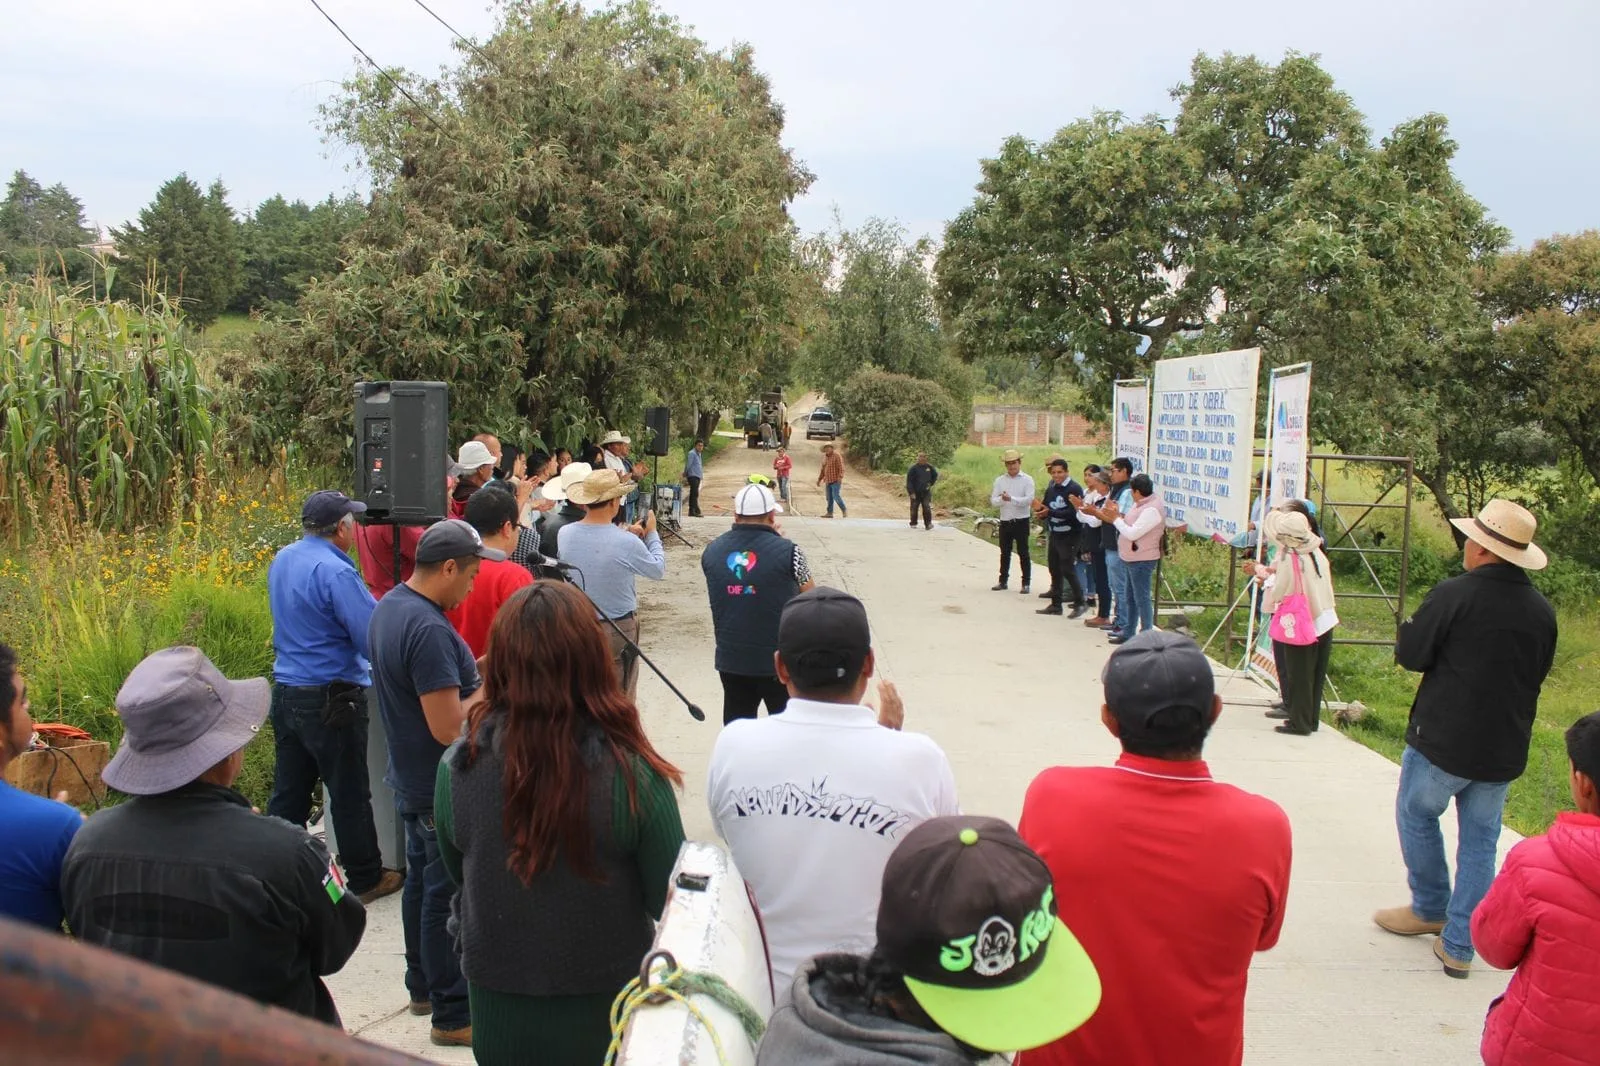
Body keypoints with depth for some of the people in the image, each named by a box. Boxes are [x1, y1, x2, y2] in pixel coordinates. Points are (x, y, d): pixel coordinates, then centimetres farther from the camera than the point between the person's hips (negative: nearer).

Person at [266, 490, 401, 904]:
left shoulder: (281, 560, 7)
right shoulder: (334, 571, -21)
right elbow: (374, 635, -24)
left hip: (285, 693, 8)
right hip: (330, 698, -8)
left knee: (288, 791, 16)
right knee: (350, 794, 6)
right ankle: (365, 879, 19)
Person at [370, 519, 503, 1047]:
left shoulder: (390, 605, 3)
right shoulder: (429, 630, -28)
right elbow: (448, 728, -28)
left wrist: (472, 671, 5)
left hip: (411, 779, 10)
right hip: (442, 791, -10)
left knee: (421, 881, 21)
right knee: (447, 897, 1)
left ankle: (423, 986, 36)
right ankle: (453, 1014, 13)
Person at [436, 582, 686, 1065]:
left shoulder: (457, 769, -17)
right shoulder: (631, 772, -25)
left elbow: (457, 876, 1)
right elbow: (669, 899, -14)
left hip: (499, 1010, 2)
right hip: (609, 1007, -2)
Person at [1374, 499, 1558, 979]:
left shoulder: (1454, 594, -18)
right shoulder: (1542, 610, 0)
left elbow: (1410, 655, -14)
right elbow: (1538, 674, 13)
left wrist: (1411, 628, 5)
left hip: (1444, 740, -5)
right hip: (1505, 750, 5)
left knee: (1416, 814, 19)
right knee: (1480, 840, 12)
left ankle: (1430, 908, 31)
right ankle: (1459, 947, 16)